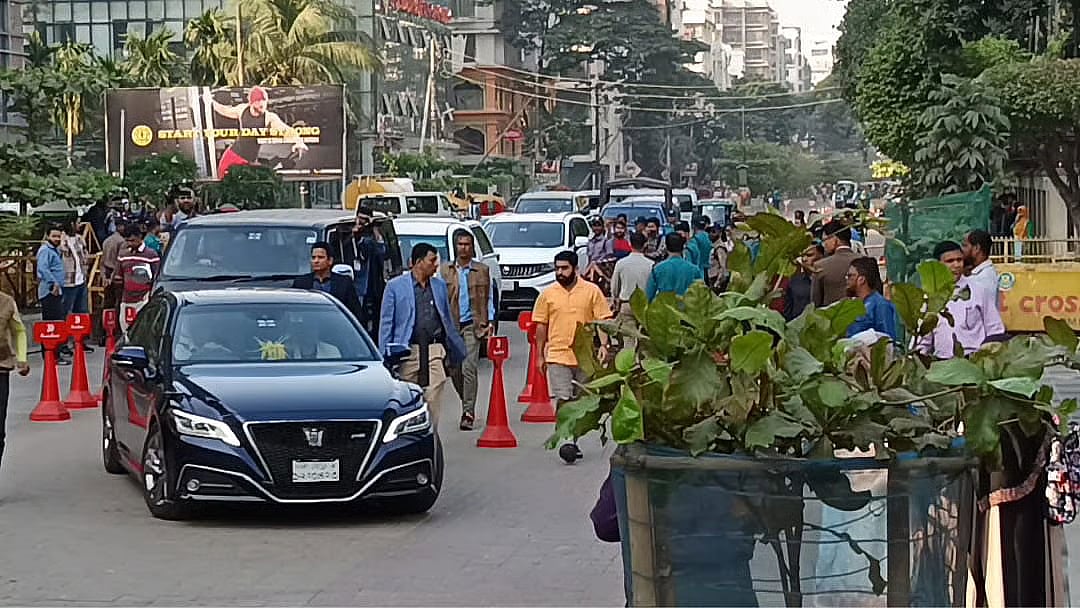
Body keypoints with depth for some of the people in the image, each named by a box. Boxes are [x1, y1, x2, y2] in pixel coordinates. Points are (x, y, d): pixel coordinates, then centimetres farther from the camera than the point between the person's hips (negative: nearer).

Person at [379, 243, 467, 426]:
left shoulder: (440, 285, 15)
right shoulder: (395, 286, 3)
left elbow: (447, 319, 20)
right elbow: (386, 322, 3)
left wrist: (455, 348, 17)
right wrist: (385, 355, -2)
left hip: (435, 350, 3)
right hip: (408, 349, -3)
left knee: (433, 400, -4)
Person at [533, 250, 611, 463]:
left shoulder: (592, 291, 1)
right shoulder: (547, 294, 4)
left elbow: (603, 320, 1)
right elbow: (541, 326, 9)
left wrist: (603, 345, -13)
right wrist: (540, 356, 7)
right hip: (557, 355, -1)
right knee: (563, 400, -10)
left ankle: (573, 439, 23)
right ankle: (565, 442, -12)